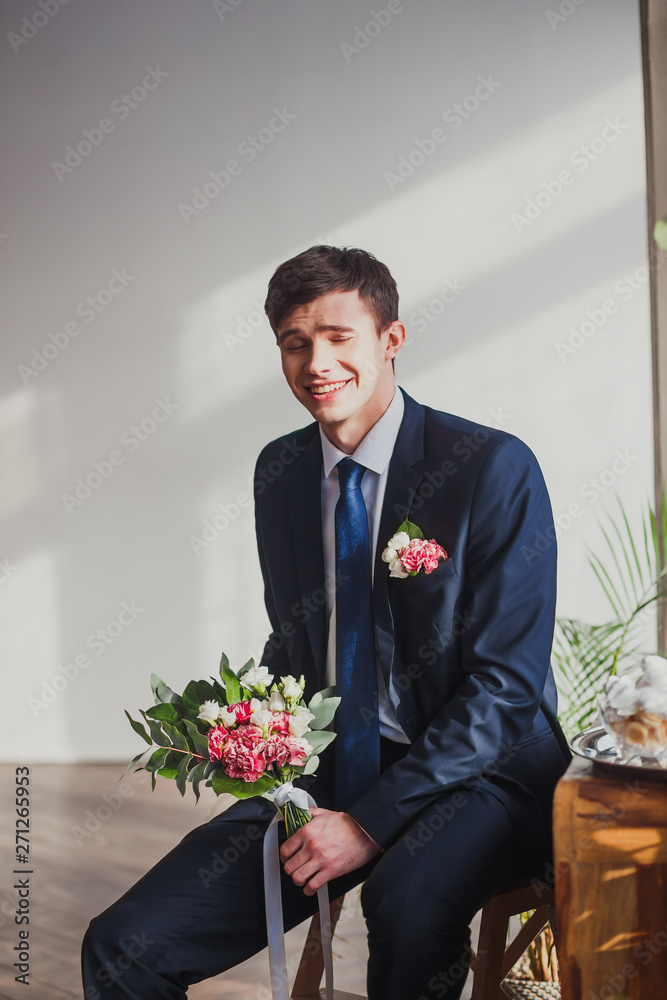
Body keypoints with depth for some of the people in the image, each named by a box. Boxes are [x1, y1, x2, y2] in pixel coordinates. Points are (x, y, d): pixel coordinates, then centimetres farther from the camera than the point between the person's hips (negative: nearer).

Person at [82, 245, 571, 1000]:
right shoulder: (279, 471, 8)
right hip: (326, 773, 5)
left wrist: (372, 821, -19)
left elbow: (507, 683, -13)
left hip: (478, 774, -4)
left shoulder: (493, 469, -11)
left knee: (407, 903, -38)